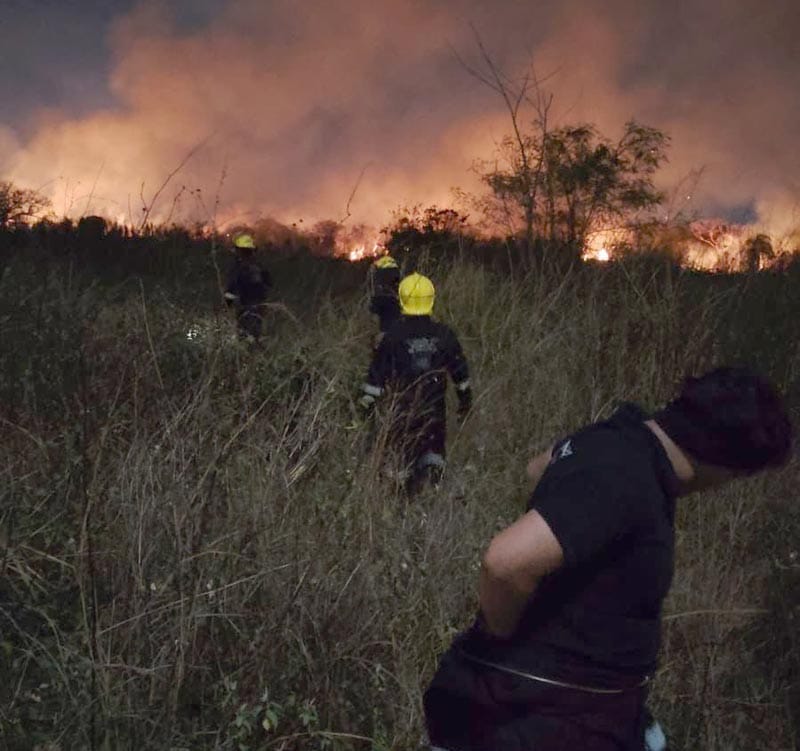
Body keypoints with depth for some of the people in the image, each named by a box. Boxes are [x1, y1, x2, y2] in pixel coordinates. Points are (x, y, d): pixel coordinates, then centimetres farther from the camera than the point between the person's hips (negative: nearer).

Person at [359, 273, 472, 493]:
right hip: (435, 403, 1)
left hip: (404, 404, -1)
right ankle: (436, 482, -9)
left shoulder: (394, 335, -11)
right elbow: (460, 370, 6)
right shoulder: (443, 334, -3)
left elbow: (378, 371, -8)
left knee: (407, 449, 13)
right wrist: (465, 398, 19)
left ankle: (411, 492, 16)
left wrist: (367, 401, 1)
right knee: (435, 444, 11)